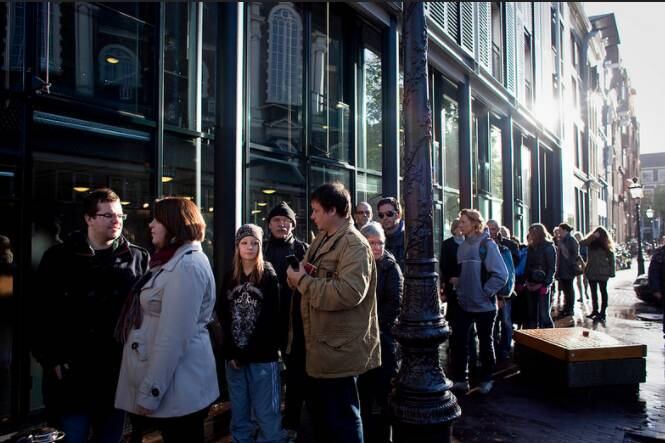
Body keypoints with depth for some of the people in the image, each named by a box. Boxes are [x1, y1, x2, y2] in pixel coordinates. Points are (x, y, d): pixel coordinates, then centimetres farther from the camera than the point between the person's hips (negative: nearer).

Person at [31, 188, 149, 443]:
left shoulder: (137, 258, 3)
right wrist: (51, 359, -6)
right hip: (73, 372, -1)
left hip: (120, 371, 2)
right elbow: (43, 313, 0)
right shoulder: (59, 258, -1)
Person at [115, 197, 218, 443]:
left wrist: (149, 392, -21)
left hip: (177, 388, -9)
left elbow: (173, 336, -25)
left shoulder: (187, 265, -20)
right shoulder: (176, 260, 13)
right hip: (172, 382, 9)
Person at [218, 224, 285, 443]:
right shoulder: (229, 277, 8)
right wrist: (232, 353, -6)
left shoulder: (268, 275, -2)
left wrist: (248, 353, -11)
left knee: (266, 415, 1)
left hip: (262, 357, -3)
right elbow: (223, 316, 5)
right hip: (234, 356, 4)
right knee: (239, 415, 14)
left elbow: (271, 319, -8)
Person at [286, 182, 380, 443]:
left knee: (341, 417, 5)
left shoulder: (354, 245, -19)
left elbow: (349, 292, -32)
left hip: (339, 348, -10)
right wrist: (297, 275, -3)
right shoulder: (322, 239, 12)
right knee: (319, 409, 23)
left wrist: (303, 281, -22)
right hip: (320, 343, 10)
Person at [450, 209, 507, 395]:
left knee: (485, 342, 11)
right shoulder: (463, 246, 6)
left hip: (484, 305, -5)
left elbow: (501, 275, -16)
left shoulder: (487, 245, -12)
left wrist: (485, 292, -13)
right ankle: (460, 379, 14)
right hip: (464, 303, 5)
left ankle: (486, 379, 28)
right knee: (458, 339, 1)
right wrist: (461, 289, 5)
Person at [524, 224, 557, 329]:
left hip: (543, 286, -6)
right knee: (531, 314, 9)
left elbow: (552, 268, -8)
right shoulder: (531, 247, 12)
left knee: (544, 315, -5)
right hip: (531, 286, 6)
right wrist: (527, 281, 5)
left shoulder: (549, 247, -4)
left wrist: (543, 284, -15)